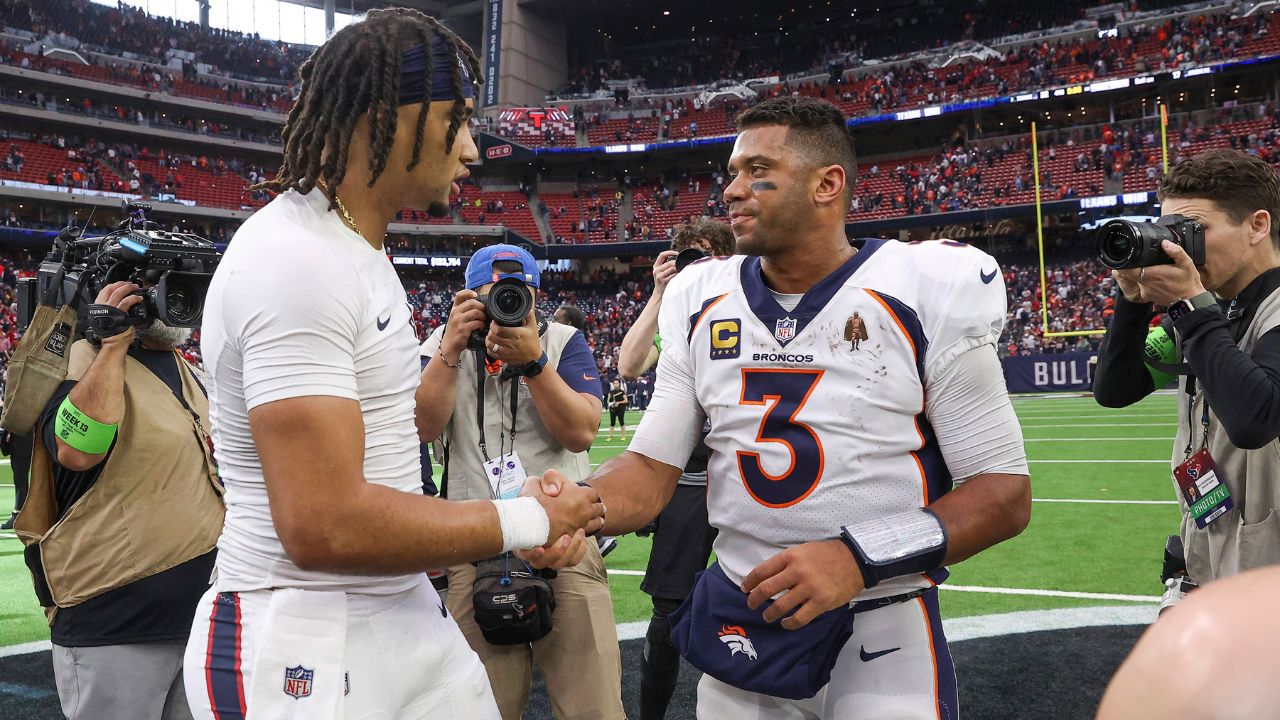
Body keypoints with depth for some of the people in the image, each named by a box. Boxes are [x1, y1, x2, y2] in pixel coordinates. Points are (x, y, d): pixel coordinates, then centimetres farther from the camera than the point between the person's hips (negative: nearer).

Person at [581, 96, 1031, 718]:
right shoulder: (699, 304, 1)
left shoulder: (924, 295, -11)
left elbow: (1003, 493, -11)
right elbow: (651, 468, 0)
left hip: (884, 632, -4)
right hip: (738, 619, 4)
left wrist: (862, 558, -24)